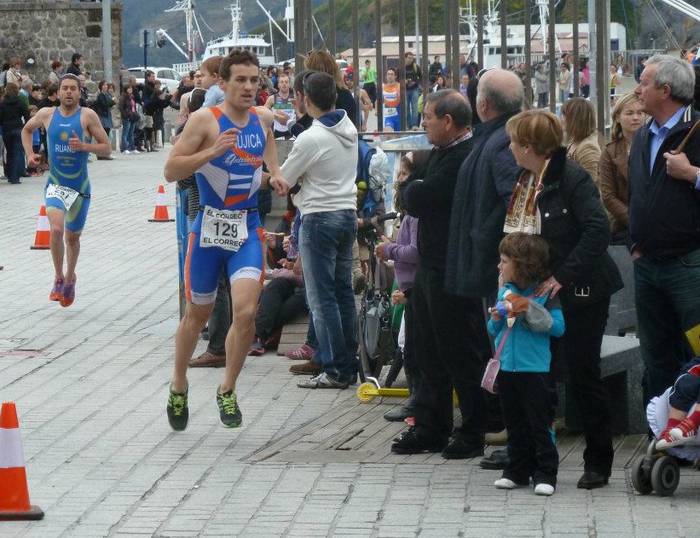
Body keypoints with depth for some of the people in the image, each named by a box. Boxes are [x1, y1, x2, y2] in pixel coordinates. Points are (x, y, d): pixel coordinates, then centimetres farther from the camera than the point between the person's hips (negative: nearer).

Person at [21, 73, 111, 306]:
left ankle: (70, 278, 38)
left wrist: (83, 146, -23)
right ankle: (59, 278, -4)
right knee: (56, 229, -22)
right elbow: (27, 130, 20)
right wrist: (29, 153, 5)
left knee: (72, 237, 13)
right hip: (55, 185, 0)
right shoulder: (47, 114, -1)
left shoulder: (87, 116, -9)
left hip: (80, 187, 0)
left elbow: (106, 148, -7)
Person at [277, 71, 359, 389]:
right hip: (348, 212, 7)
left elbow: (283, 180, -7)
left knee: (322, 297, -3)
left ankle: (335, 370, -4)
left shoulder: (310, 139, -17)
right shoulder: (349, 129, 4)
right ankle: (349, 364, 15)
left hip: (319, 218, -7)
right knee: (343, 291, 12)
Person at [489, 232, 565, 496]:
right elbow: (492, 330, 15)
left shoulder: (544, 293, -8)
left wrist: (531, 311, -21)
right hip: (505, 366, 6)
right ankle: (517, 471, 20)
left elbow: (558, 326, -15)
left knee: (539, 423, -2)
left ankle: (545, 473, 2)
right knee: (514, 423, 13)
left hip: (534, 368, -6)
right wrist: (496, 319, -7)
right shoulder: (504, 291, 9)